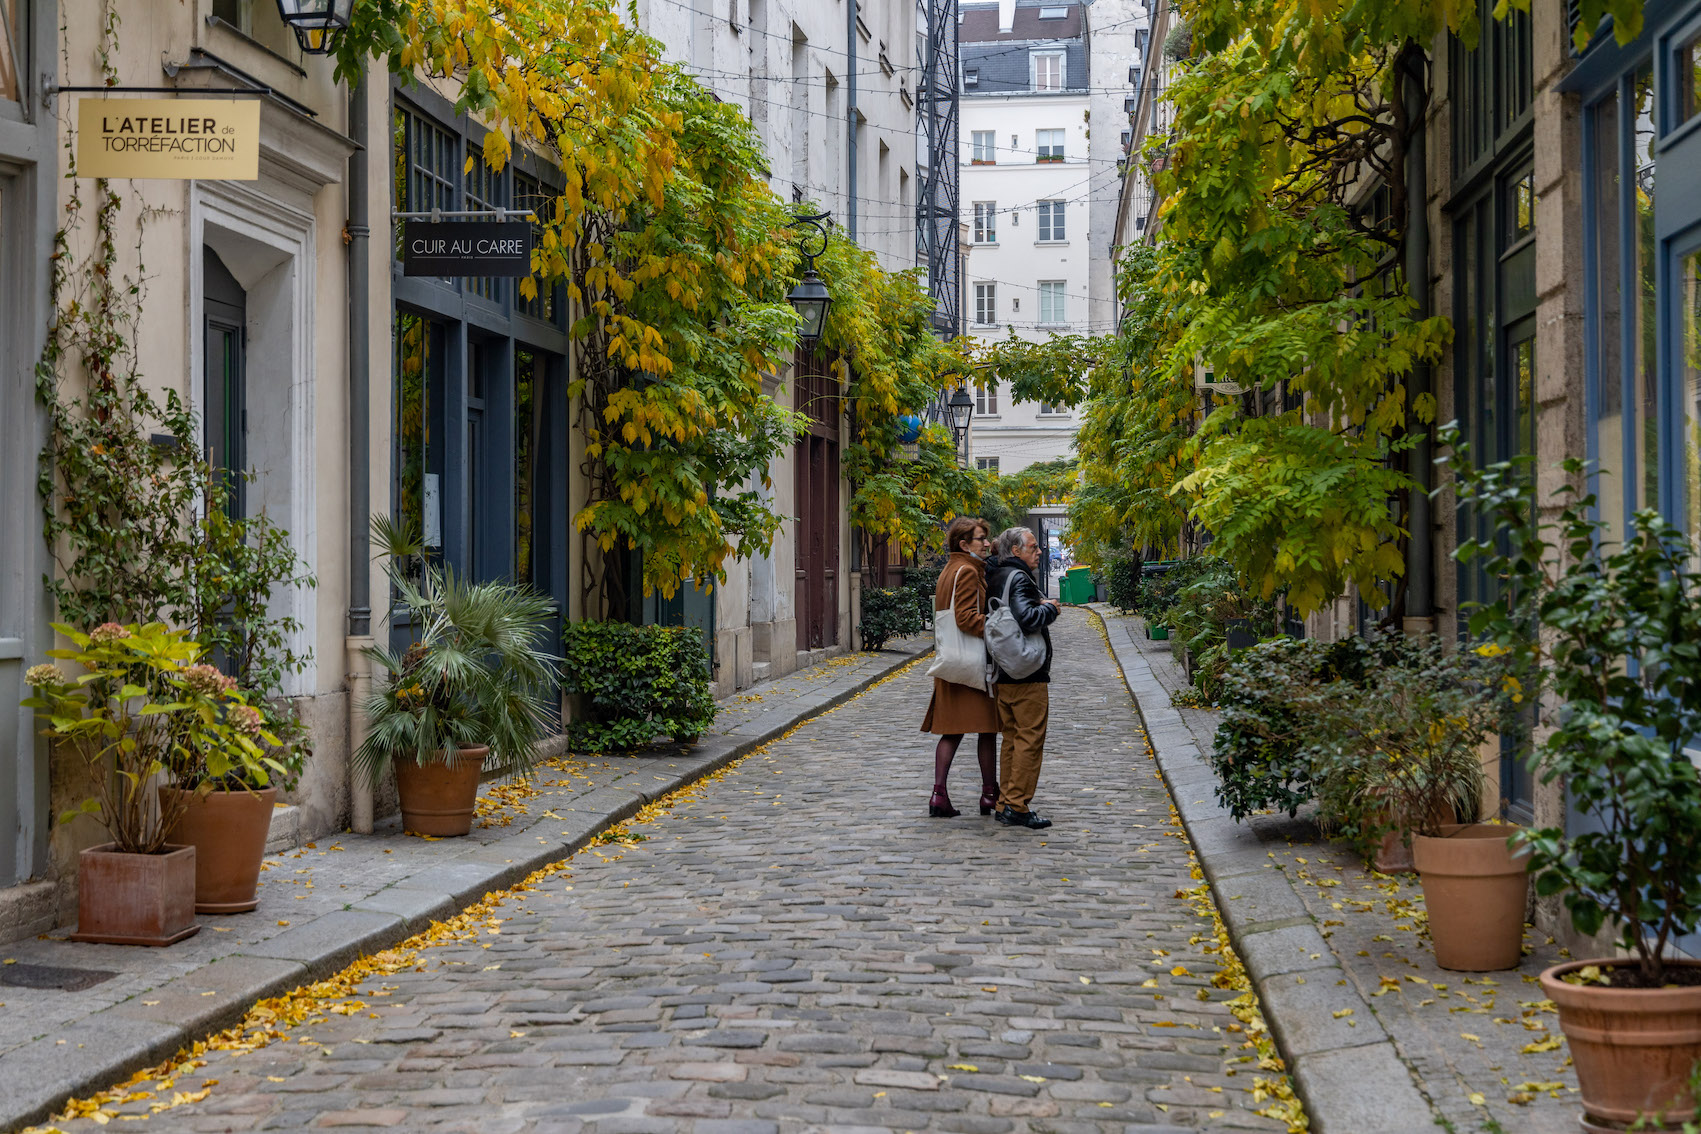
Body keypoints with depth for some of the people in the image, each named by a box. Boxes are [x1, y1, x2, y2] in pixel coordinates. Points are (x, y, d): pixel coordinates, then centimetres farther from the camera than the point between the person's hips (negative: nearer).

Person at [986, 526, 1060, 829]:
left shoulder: (995, 577, 14)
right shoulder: (1018, 578, -15)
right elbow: (1027, 618, -27)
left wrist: (1042, 606, 12)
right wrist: (1049, 608, -10)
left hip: (1002, 675, 9)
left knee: (1012, 740, 15)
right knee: (1030, 739, -5)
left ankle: (1005, 804, 18)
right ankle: (1017, 807, -5)